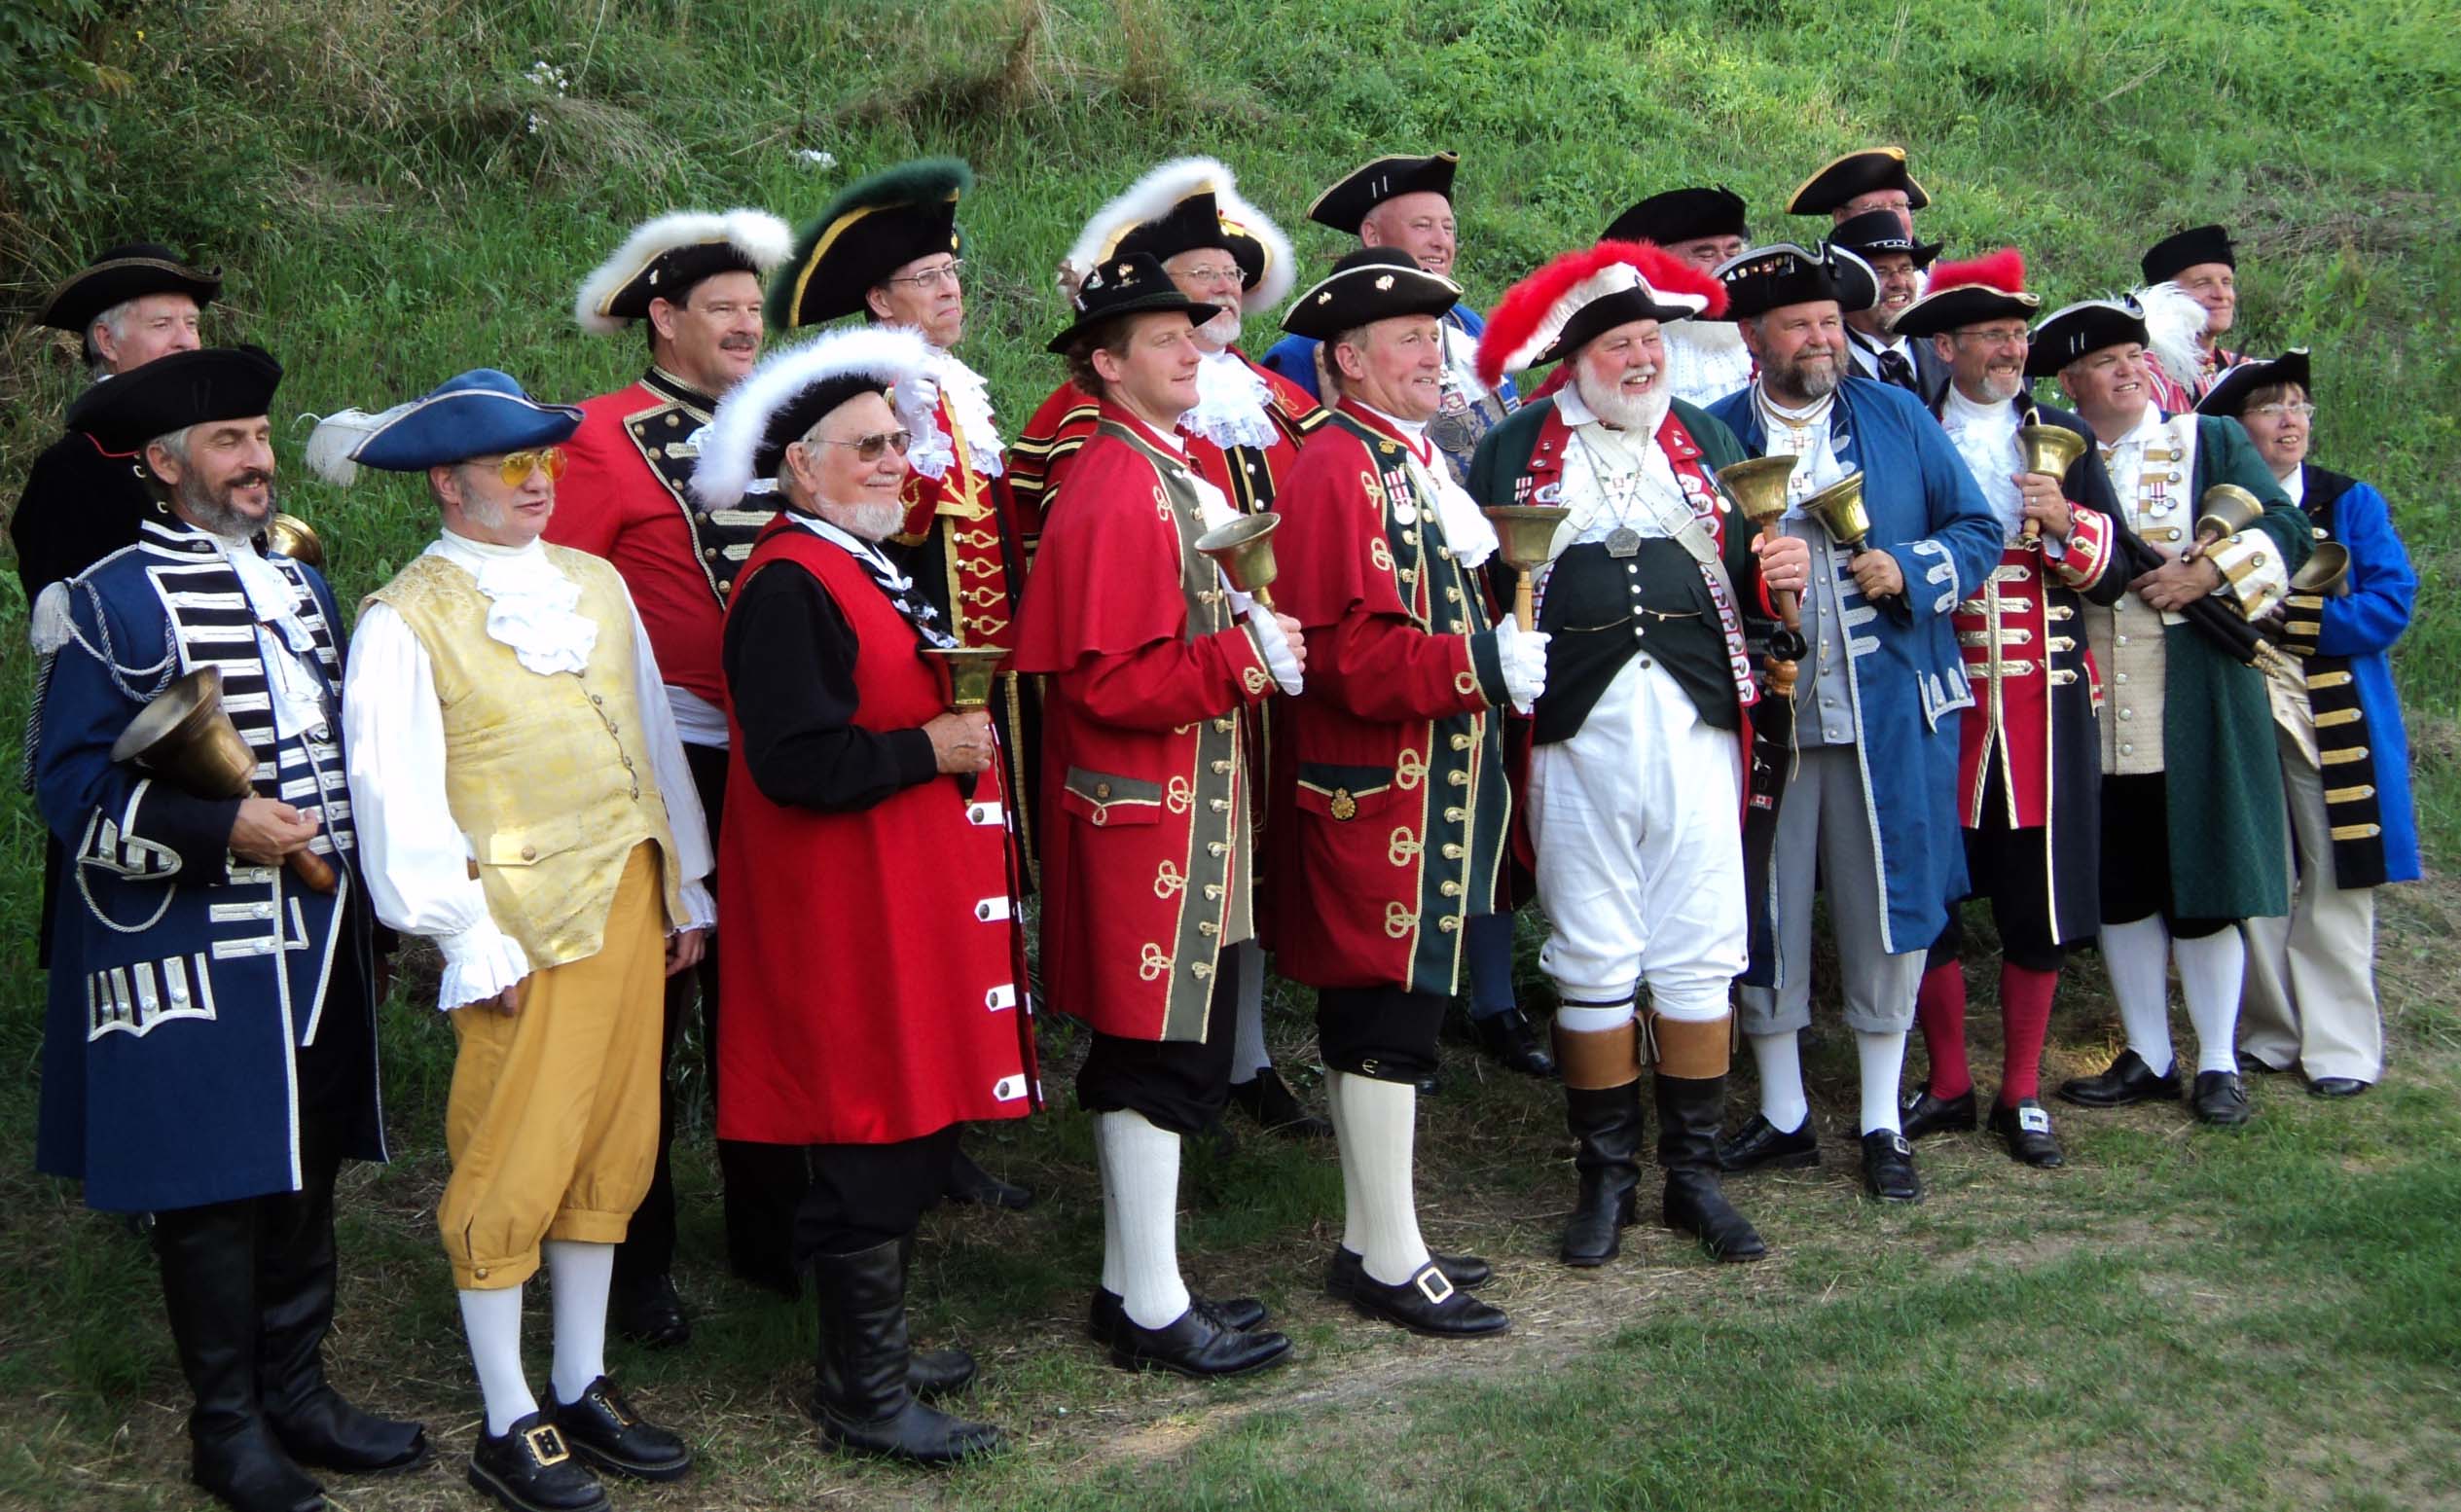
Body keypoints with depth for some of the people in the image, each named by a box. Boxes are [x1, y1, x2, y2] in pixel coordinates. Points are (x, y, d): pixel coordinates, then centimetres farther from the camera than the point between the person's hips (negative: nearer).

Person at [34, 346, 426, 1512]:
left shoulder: (303, 588, 15)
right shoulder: (109, 601, -7)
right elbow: (71, 784, -11)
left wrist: (361, 909, 18)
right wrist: (220, 828, -22)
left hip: (315, 945, 7)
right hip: (197, 960, -7)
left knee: (307, 1168, 13)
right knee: (214, 1183, 1)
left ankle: (296, 1392, 27)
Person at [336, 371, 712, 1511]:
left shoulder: (595, 585, 12)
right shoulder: (405, 623, -8)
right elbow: (401, 804, -11)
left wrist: (685, 889, 16)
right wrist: (473, 943, -12)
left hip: (631, 906, 7)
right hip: (524, 930, -6)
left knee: (612, 1156, 13)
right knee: (511, 1175, 2)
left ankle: (583, 1390, 27)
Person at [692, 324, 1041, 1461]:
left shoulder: (867, 568, 16)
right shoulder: (788, 585, -17)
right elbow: (794, 762, -25)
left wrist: (962, 722, 10)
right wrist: (931, 748, -18)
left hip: (908, 900, 10)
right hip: (851, 916, -10)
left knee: (906, 1137, 17)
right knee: (874, 1146, -3)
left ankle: (874, 1349, 30)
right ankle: (864, 1396, 9)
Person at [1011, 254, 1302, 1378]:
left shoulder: (1182, 471, 14)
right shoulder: (1113, 494, -18)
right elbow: (1110, 682, -23)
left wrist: (1268, 644, 7)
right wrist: (1246, 658, -22)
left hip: (1193, 807, 10)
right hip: (1146, 813, -10)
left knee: (1150, 1051, 15)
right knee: (1159, 1053, -2)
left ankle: (1129, 1285, 26)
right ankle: (1154, 1310, 8)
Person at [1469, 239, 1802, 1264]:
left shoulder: (1707, 441, 14)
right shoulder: (1514, 451, 6)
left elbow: (1746, 581, 16)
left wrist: (1778, 575, -5)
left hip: (1694, 728, 2)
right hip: (1578, 733, -2)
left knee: (1699, 957, 3)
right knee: (1592, 964, 5)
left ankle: (1693, 1173, 16)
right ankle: (1605, 1176, 17)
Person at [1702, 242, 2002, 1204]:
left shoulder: (1899, 417, 7)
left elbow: (1978, 529, 7)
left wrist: (1910, 572, -11)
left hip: (1887, 714, 0)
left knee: (1887, 911, 3)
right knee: (1765, 912, 6)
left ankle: (1884, 1125, 16)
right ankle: (1782, 1115, 22)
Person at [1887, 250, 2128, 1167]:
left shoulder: (2064, 437, 9)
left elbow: (2112, 577, 6)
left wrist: (2068, 523, -12)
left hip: (2042, 704, 1)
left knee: (2038, 903, 3)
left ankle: (2021, 1094, 17)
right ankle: (1946, 1085, 19)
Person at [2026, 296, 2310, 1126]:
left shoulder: (2212, 441, 6)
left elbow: (2286, 530, -2)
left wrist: (2204, 575, -16)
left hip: (2194, 709, -2)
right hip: (2096, 715, 2)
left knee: (2203, 883, 1)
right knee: (2118, 886, 7)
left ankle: (2218, 1063, 11)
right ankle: (2147, 1057, 19)